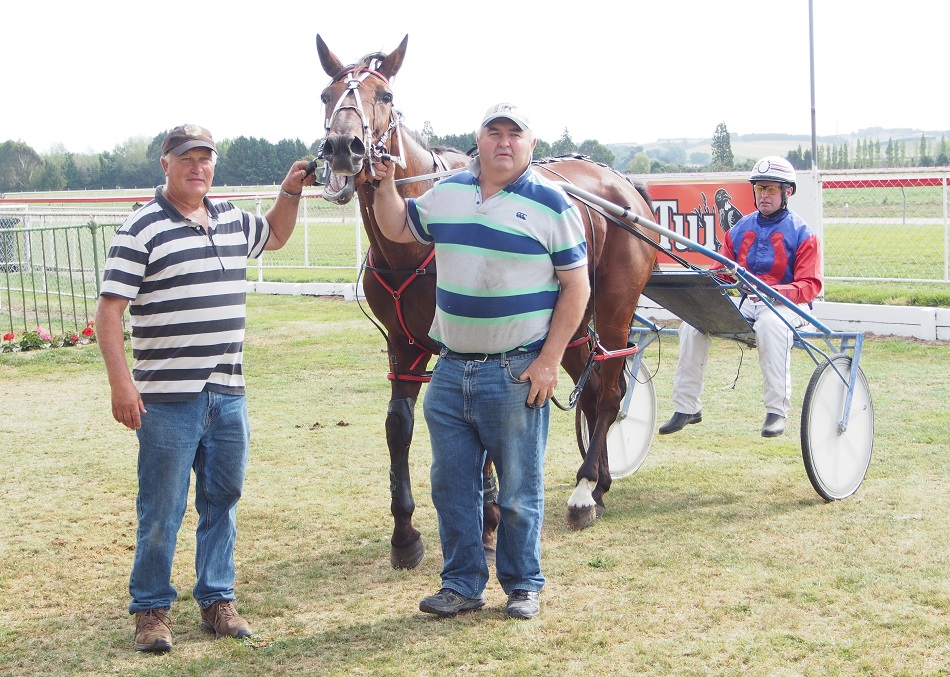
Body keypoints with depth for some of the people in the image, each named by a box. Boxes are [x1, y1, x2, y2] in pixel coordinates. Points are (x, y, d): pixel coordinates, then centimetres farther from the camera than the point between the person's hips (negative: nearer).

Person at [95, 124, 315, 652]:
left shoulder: (233, 220, 11)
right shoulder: (142, 229, -8)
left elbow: (275, 236, 34)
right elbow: (109, 311, -11)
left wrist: (291, 193, 17)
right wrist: (121, 384, -18)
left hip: (228, 395, 6)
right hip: (168, 399, -6)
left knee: (223, 501, 13)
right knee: (162, 509, 1)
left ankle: (217, 599, 24)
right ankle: (151, 608, 14)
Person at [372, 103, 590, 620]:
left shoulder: (551, 205, -6)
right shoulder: (447, 193, 8)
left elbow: (576, 287, -6)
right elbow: (397, 229, 23)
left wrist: (548, 362, -12)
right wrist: (385, 184, 3)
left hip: (516, 373, -5)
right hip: (451, 369, 5)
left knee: (518, 490, 6)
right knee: (451, 486, 11)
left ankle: (523, 586, 21)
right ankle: (462, 583, 24)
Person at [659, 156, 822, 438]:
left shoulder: (801, 232, 0)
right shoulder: (740, 229, 15)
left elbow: (810, 285, -9)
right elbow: (720, 270, 15)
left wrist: (776, 292, -28)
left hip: (786, 305, -5)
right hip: (745, 303, 5)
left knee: (770, 322, -40)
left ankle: (777, 410, -30)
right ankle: (686, 407, -12)